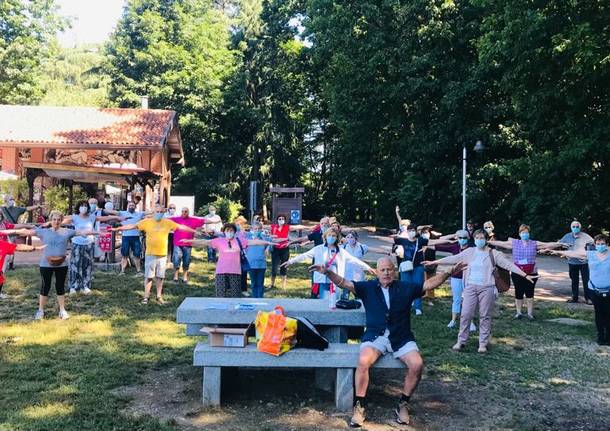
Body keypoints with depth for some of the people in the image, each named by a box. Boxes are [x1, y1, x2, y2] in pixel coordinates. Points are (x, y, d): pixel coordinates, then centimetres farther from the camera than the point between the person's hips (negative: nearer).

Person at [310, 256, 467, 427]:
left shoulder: (406, 287, 10)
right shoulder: (368, 287, 7)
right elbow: (345, 283, -2)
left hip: (402, 338, 1)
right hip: (376, 336, -1)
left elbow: (430, 284, 9)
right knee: (363, 361, -30)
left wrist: (448, 273, -3)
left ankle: (403, 404, 0)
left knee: (417, 365, -24)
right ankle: (359, 407, -14)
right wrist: (328, 272, -18)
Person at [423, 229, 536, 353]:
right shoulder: (469, 252, 6)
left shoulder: (493, 253, 0)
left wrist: (525, 275, -9)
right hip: (471, 287, 2)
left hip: (487, 288, -2)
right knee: (466, 314, 1)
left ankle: (483, 343, 15)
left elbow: (509, 264, -3)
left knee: (485, 316, 5)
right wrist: (433, 262, 3)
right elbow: (452, 259, 6)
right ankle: (461, 341, 12)